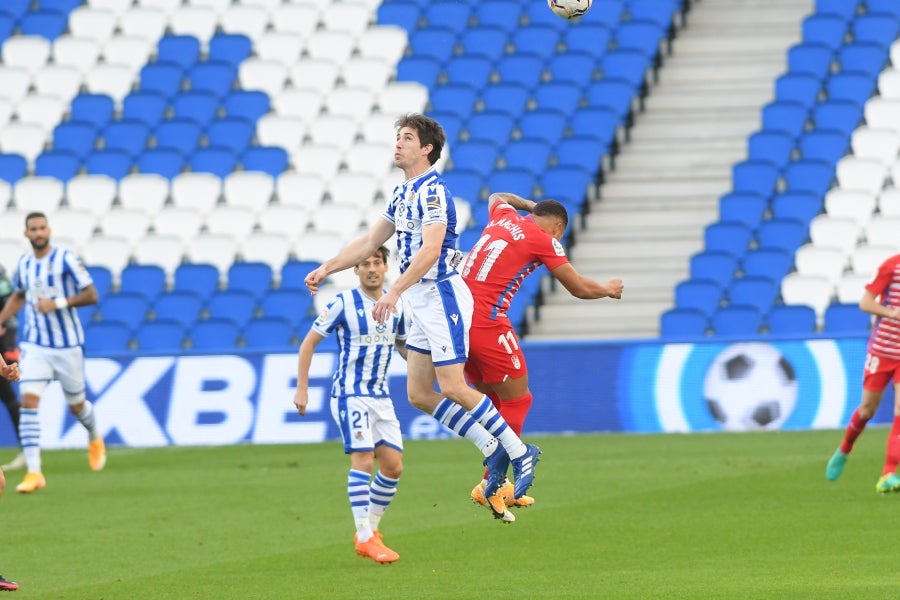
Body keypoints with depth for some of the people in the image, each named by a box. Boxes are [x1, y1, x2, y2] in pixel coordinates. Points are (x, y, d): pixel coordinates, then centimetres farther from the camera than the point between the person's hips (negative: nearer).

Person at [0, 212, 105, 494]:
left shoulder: (66, 259, -11)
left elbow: (91, 295, -13)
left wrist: (57, 303, -23)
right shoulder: (24, 264, 4)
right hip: (35, 345, 3)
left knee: (76, 405, 12)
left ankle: (95, 439, 48)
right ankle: (34, 472, -16)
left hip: (67, 345, -3)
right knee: (28, 401, -15)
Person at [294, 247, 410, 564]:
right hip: (350, 393, -6)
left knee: (394, 465, 1)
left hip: (381, 395, 6)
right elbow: (309, 343, -4)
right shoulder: (343, 304, -10)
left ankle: (371, 528, 17)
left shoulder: (397, 306, 5)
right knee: (363, 459, -17)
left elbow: (404, 345, 22)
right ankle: (365, 538, -14)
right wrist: (301, 388, -8)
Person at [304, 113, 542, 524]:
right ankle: (493, 452, 13)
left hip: (442, 294, -9)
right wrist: (326, 269, 18)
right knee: (419, 395, 5)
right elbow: (370, 242, 23)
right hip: (421, 301, 9)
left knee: (452, 389, -12)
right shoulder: (402, 193, 14)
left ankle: (520, 452, 0)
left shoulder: (433, 190, -16)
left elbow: (430, 249, -27)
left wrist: (394, 292, -34)